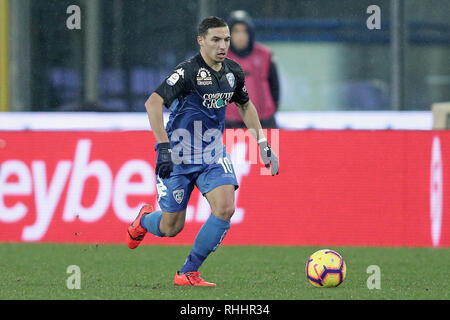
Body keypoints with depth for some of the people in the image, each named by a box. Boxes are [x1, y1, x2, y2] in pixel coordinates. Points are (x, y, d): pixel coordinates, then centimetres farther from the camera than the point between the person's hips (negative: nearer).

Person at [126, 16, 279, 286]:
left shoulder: (233, 72, 1)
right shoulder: (188, 71, -20)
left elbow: (245, 105, 21)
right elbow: (153, 103, -29)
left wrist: (263, 142, 14)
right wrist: (163, 147, -34)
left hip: (213, 156, 5)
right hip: (178, 158, -5)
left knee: (225, 208, -18)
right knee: (171, 228, 2)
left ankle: (188, 273, -6)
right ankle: (144, 220, 41)